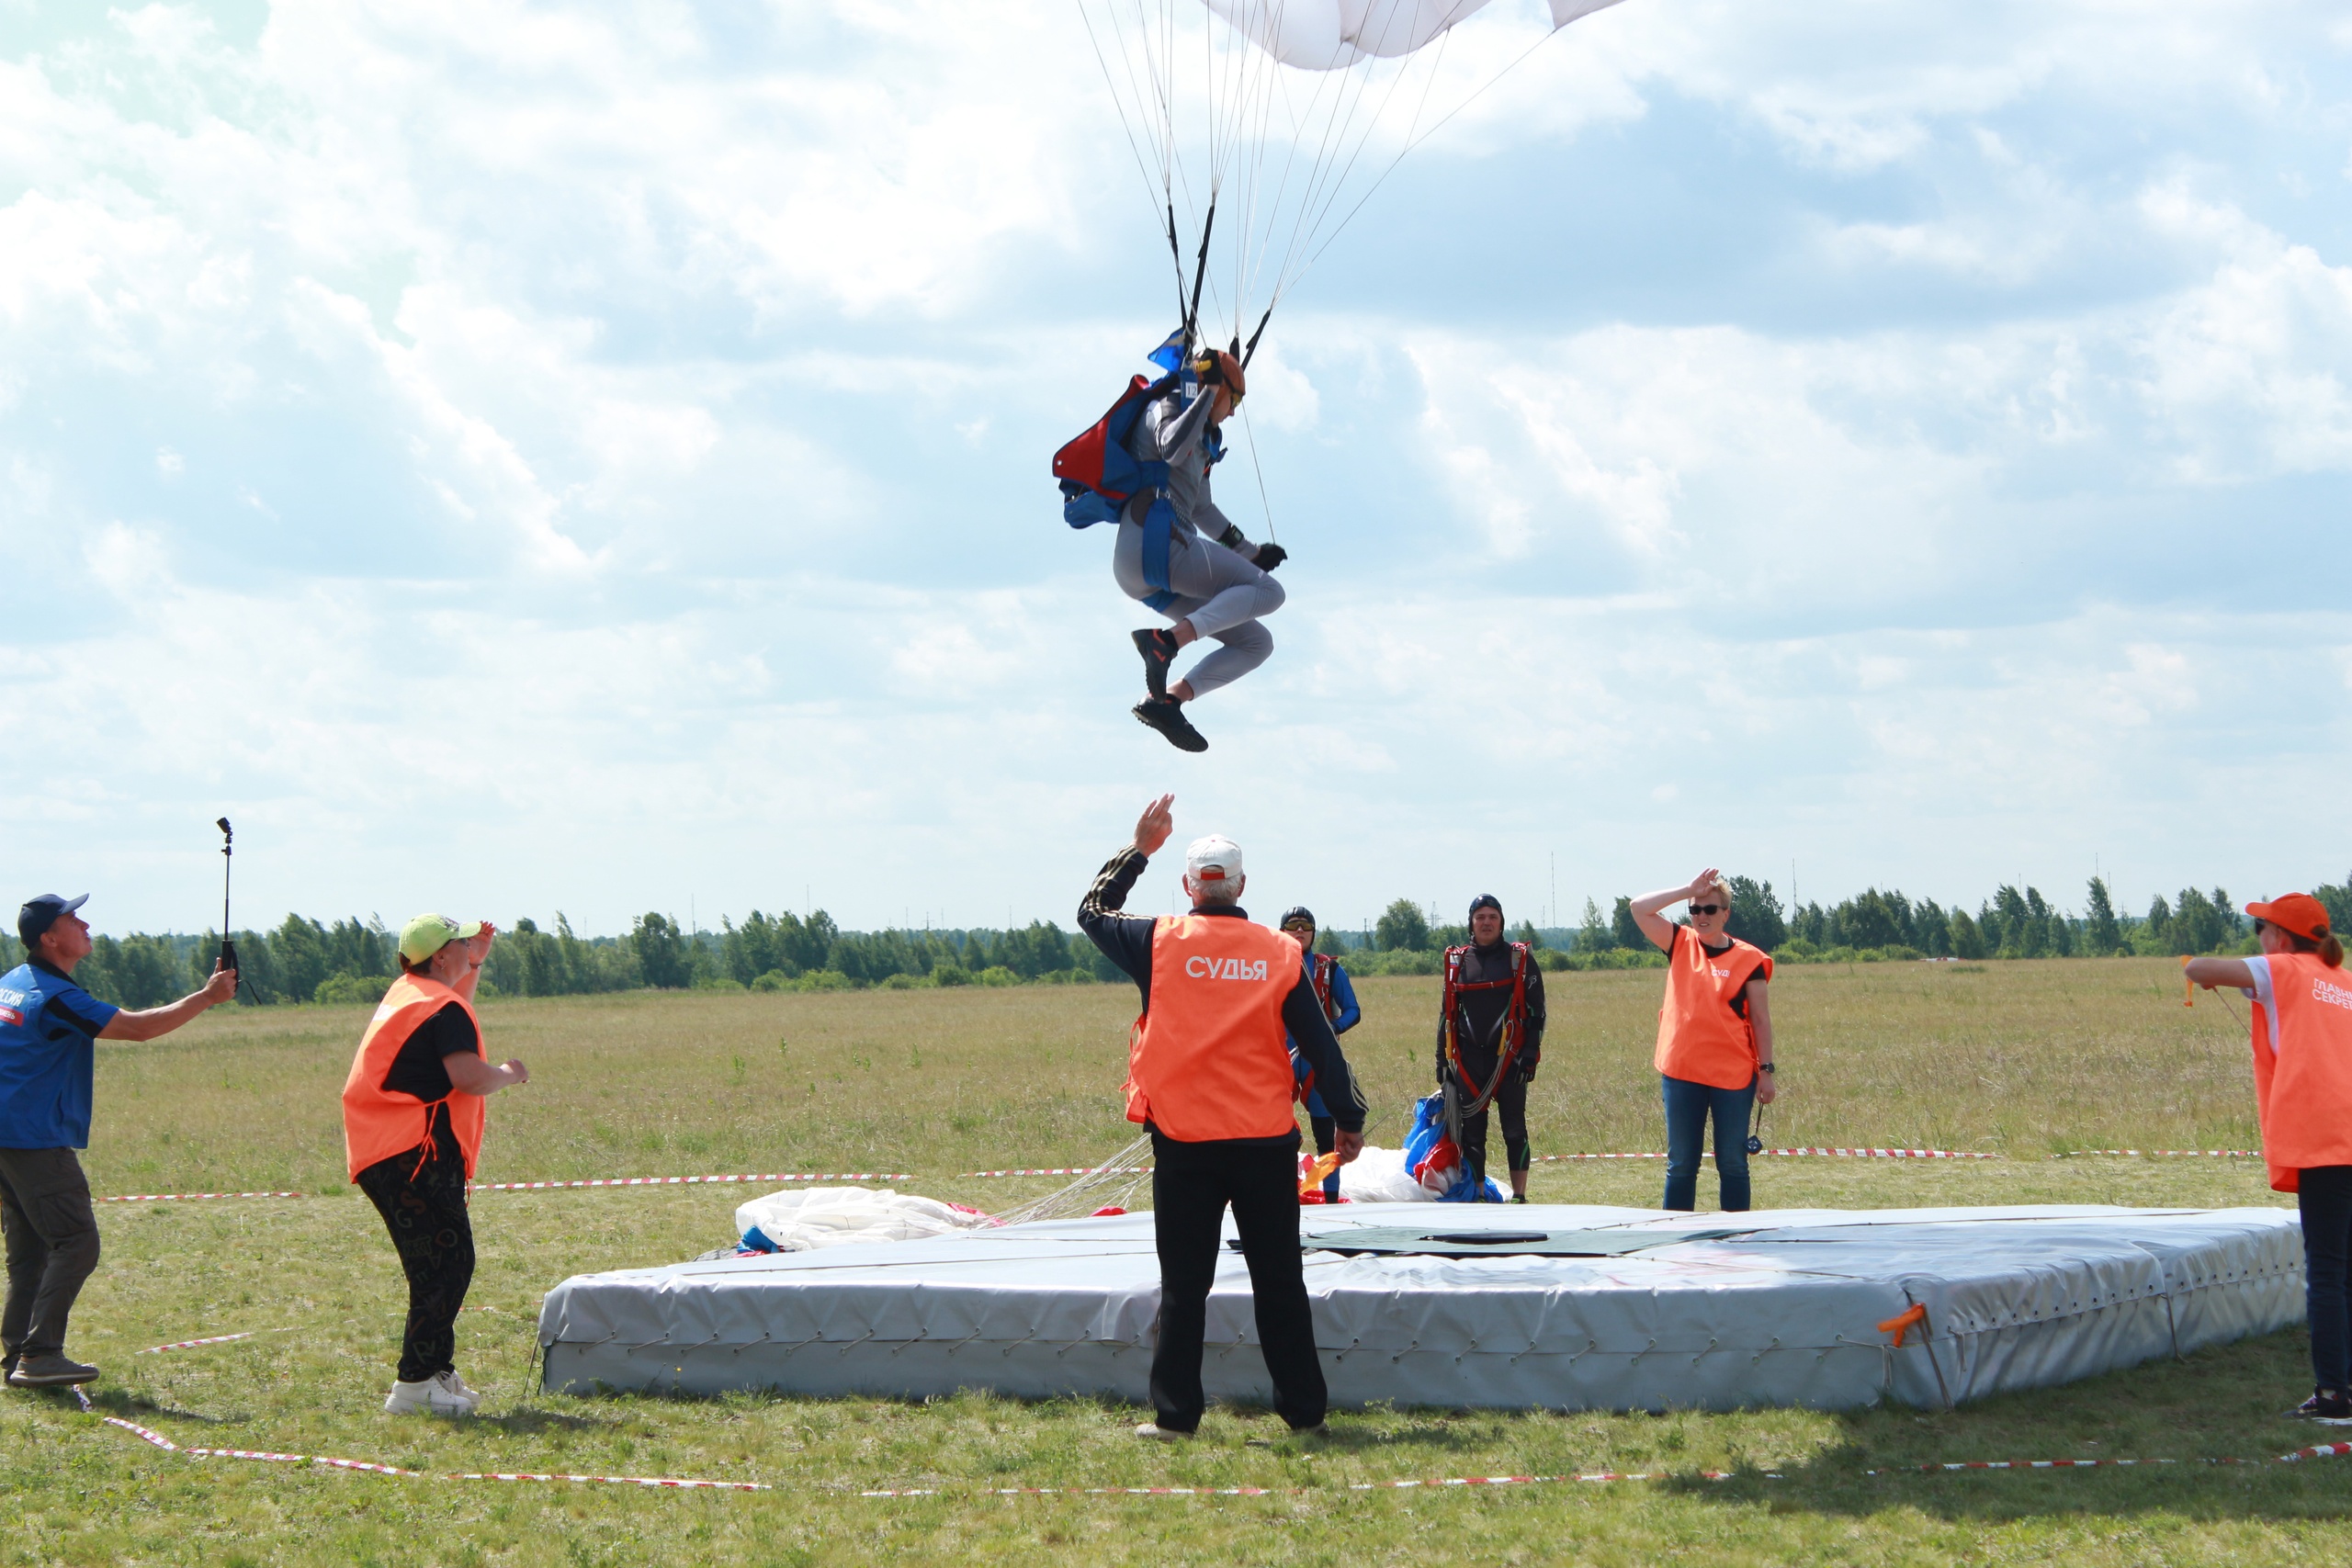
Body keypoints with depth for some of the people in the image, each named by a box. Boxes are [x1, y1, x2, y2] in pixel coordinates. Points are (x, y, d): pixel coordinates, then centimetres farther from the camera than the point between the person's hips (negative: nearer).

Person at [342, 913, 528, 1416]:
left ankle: (436, 1371, 21)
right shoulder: (440, 1008, -12)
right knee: (448, 1263, -12)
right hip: (417, 1154, -11)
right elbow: (469, 1076, -24)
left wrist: (476, 960, 35)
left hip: (379, 1156, 11)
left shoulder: (407, 994, 20)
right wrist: (508, 1073, -5)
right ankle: (417, 1383, -15)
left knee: (438, 1267, 17)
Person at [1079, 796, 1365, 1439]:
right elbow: (1320, 1044, 3)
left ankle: (1175, 1413, 3)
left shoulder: (1160, 942, -3)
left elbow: (1092, 911, 15)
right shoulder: (1281, 952, 0)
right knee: (1279, 1283, 8)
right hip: (1266, 1143, 1)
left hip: (1183, 1143, -1)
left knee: (1183, 1285, 4)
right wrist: (1349, 1119, 12)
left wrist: (1139, 847, 22)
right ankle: (1304, 1409, 11)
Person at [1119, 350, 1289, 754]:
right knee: (1266, 592, -16)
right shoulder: (1165, 408, 3)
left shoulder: (1200, 442, 31)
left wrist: (1249, 552, 40)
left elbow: (1202, 510, 40)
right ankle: (1166, 641, -31)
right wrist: (1207, 391, -16)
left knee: (1256, 642, 7)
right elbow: (1172, 448, -22)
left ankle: (1165, 701, -9)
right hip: (1154, 542, -10)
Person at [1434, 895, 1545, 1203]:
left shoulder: (1521, 960, 4)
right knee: (1471, 1131, 3)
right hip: (1468, 1061, 3)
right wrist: (1442, 1060, 11)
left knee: (1514, 1130, -3)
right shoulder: (1456, 962, 13)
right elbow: (1447, 1016, 17)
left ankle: (1519, 1198, 1)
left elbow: (1536, 1012, 1)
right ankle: (1478, 1198, 8)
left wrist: (1529, 1054, -9)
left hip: (1508, 1059, -3)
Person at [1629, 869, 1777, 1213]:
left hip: (1733, 1076, -2)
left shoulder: (1747, 959, -1)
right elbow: (1639, 908, -2)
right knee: (1680, 1164, 7)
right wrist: (1689, 890, -7)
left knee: (1733, 1163, 5)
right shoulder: (1681, 945, 6)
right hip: (1681, 1072, 2)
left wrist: (1767, 1070, -4)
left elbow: (1761, 1019, 0)